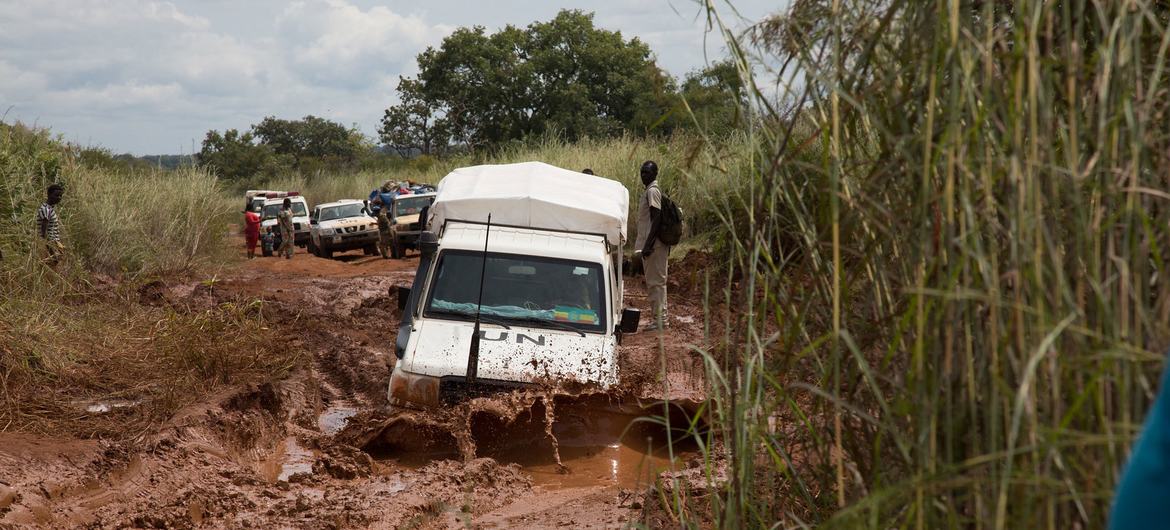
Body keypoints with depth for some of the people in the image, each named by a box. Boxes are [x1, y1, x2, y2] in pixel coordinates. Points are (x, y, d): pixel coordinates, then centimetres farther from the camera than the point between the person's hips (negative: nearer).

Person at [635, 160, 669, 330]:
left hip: (653, 245, -10)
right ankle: (658, 318, 17)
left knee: (655, 282, -8)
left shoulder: (652, 191, -12)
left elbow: (657, 218, -19)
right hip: (651, 245, 10)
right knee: (653, 282, 12)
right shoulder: (651, 191, 18)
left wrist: (648, 244, -22)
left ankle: (659, 320, -5)